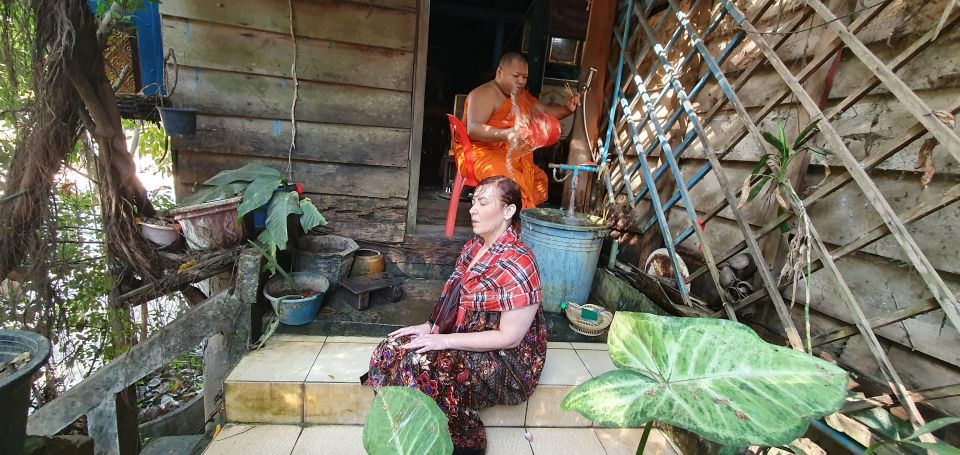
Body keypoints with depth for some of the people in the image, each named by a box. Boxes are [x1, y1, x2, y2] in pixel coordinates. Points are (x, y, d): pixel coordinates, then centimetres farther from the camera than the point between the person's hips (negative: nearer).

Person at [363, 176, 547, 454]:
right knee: (394, 348, -7)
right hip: (468, 341, 8)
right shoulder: (475, 245, 2)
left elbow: (510, 337, -22)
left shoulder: (517, 264, -24)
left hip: (507, 360, -8)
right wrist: (431, 327, -5)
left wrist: (445, 340, -22)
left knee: (418, 365, -24)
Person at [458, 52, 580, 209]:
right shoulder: (484, 94, -11)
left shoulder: (522, 95, 17)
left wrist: (567, 109, 5)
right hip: (484, 153, -9)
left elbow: (544, 111, 26)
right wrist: (504, 135, -41)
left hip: (515, 158, 9)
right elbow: (473, 129, -25)